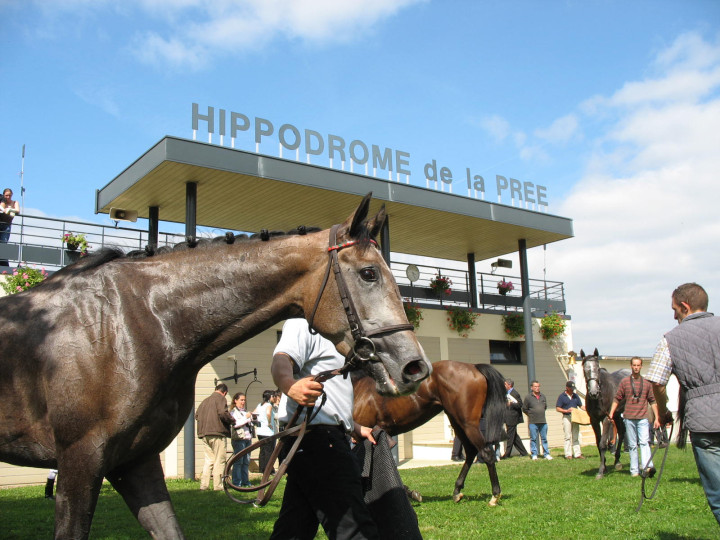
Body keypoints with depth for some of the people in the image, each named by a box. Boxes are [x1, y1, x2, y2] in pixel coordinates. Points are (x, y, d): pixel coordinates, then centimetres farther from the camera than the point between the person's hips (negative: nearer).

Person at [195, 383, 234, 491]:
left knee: (208, 460, 12)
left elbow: (197, 415, 17)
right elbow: (223, 413, -17)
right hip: (217, 433, -7)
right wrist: (232, 421, -3)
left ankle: (203, 485, 7)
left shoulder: (206, 400, 18)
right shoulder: (221, 398, -4)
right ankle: (217, 485, -1)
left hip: (204, 434, 7)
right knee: (219, 460, -1)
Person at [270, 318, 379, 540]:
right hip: (316, 438, -11)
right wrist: (290, 386, -45)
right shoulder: (301, 323, -3)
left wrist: (356, 429, 30)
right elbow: (281, 362, -23)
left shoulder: (324, 333, 27)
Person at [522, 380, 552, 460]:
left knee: (544, 438, 7)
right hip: (533, 422, -3)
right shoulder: (528, 397, -4)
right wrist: (531, 415, 6)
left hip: (543, 421, 3)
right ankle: (534, 454, 8)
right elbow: (524, 409, 3)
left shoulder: (543, 396, 10)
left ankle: (546, 454, 13)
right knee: (533, 439, 2)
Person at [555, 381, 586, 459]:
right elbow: (557, 408, -4)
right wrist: (566, 411, -18)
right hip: (566, 417, -4)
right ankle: (568, 454, 2)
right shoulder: (562, 396, -2)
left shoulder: (575, 396, 12)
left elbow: (581, 405, 15)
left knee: (576, 437, 5)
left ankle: (577, 454, 7)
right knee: (568, 437, -2)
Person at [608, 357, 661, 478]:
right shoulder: (624, 382, 6)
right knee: (632, 445, 5)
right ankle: (634, 470, 8)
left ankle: (647, 467, -26)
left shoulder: (647, 383, 9)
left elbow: (652, 401, 12)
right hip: (629, 418, 0)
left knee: (644, 442, -15)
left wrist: (656, 418, 6)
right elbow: (617, 399, 8)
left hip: (642, 418, 0)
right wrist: (611, 414, -1)